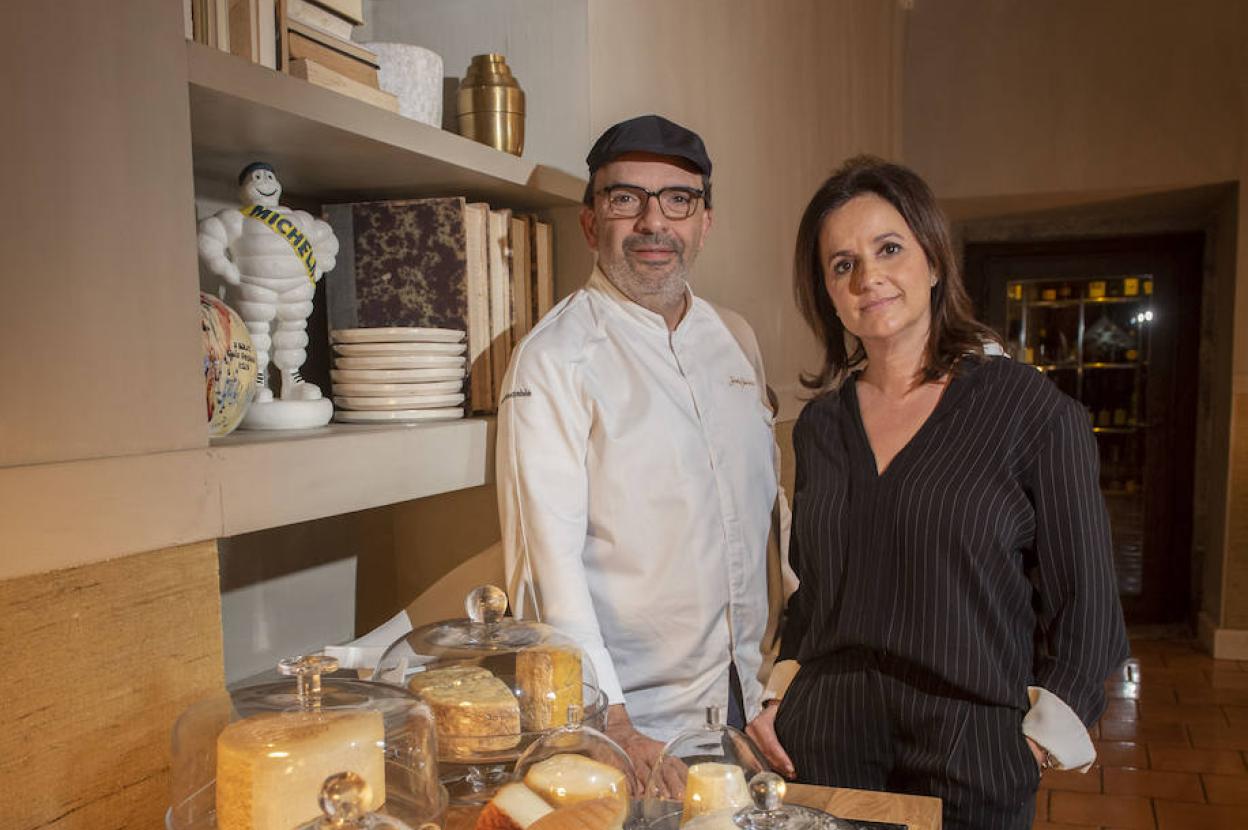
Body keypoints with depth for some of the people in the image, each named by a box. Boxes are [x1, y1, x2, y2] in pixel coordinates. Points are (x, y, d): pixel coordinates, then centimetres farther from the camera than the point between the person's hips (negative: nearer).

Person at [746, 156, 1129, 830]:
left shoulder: (1031, 409, -8)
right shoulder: (819, 424, 4)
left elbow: (1084, 603, -5)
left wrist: (1038, 743, -9)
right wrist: (778, 696, 3)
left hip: (971, 750, -3)